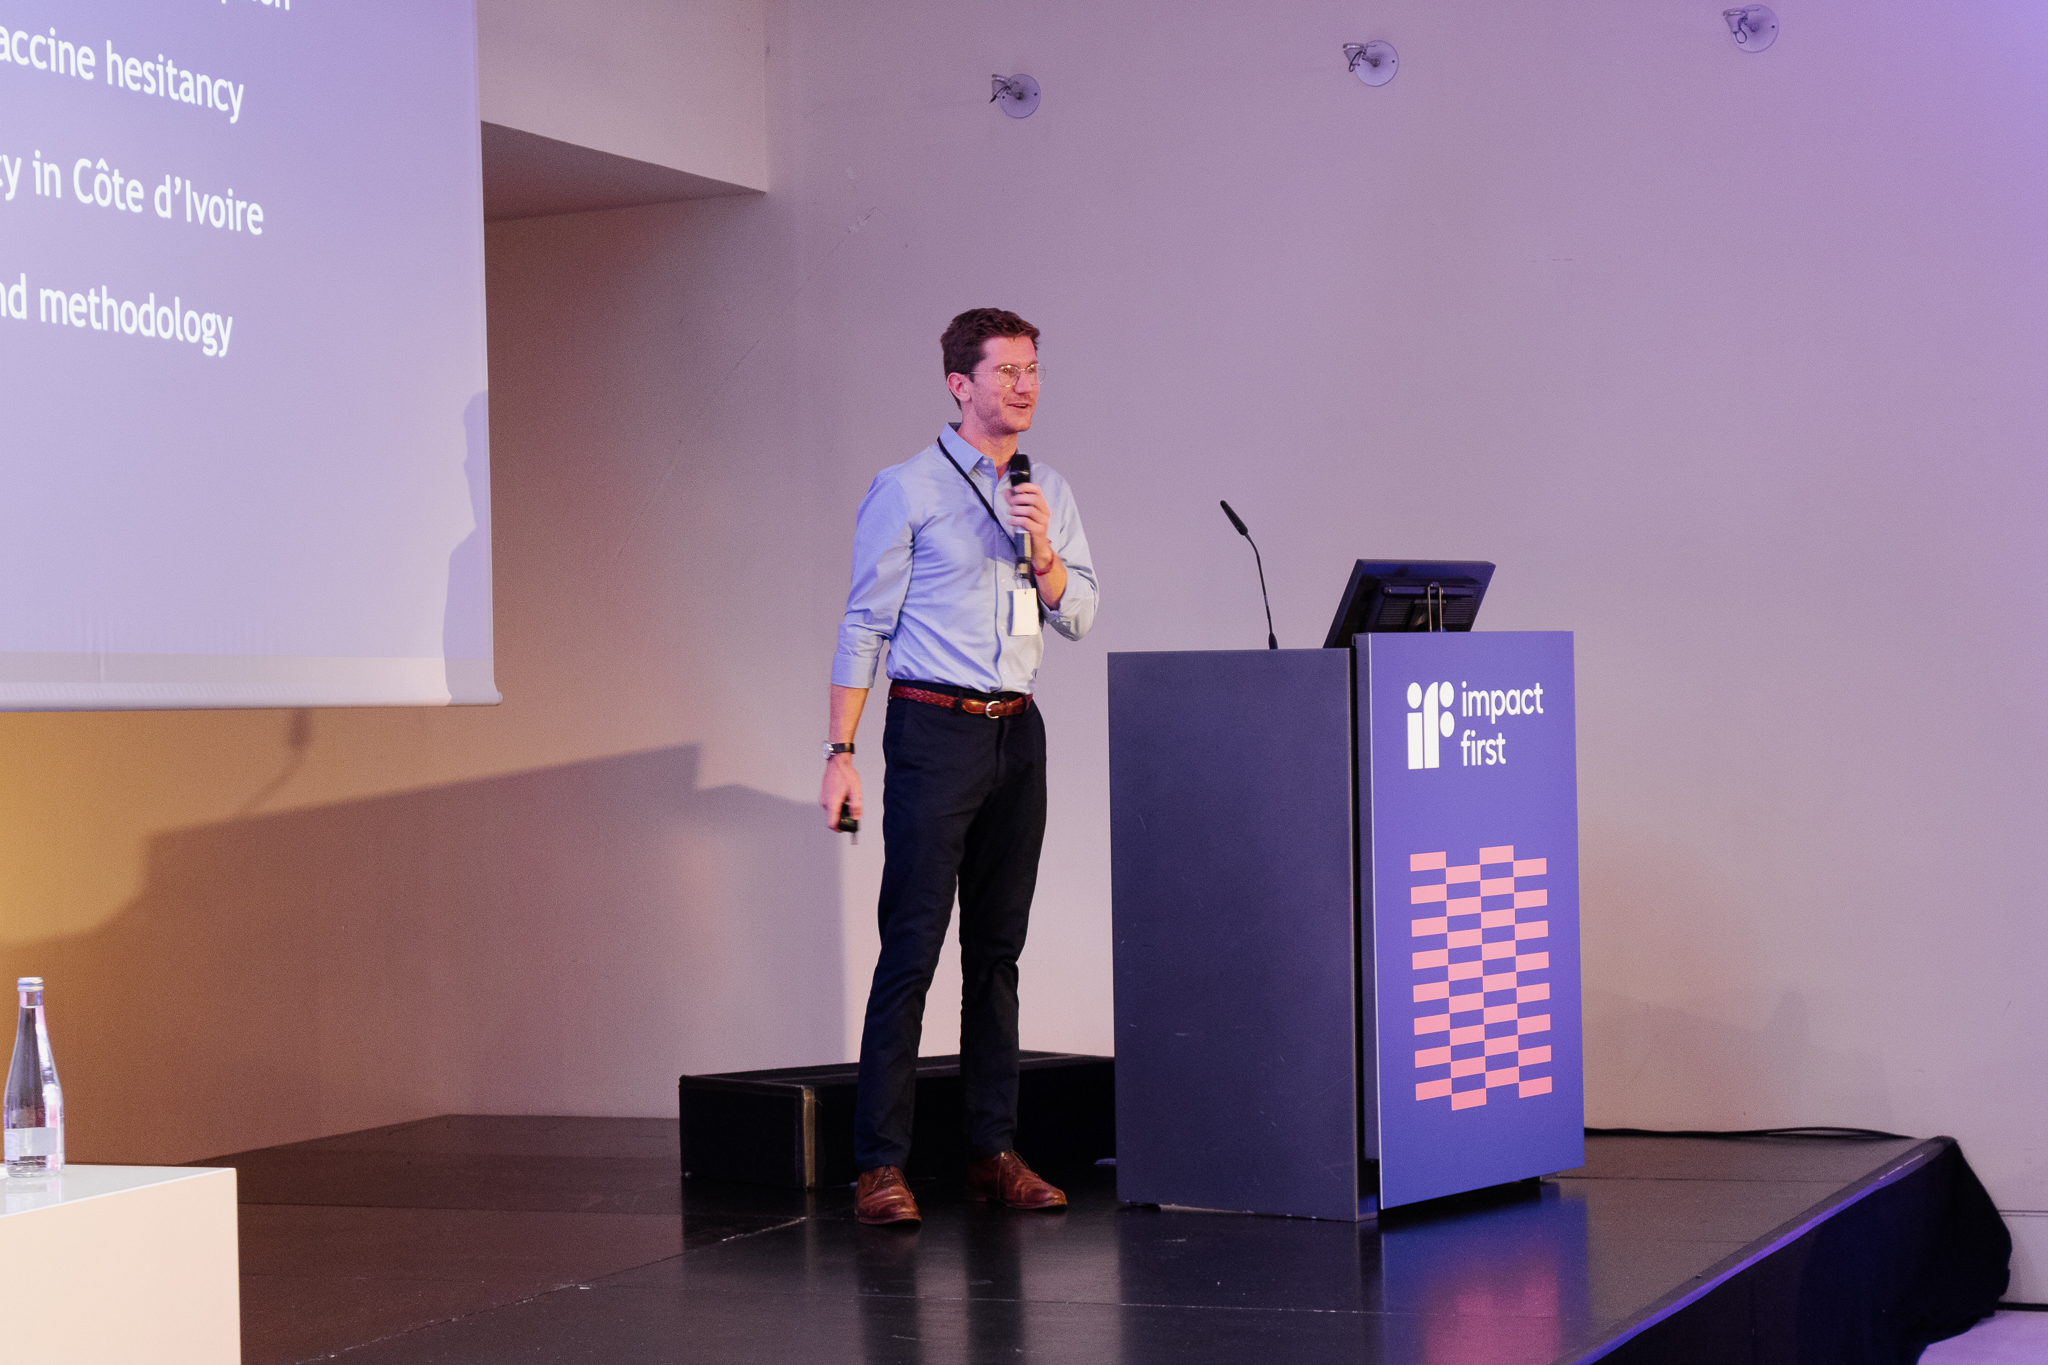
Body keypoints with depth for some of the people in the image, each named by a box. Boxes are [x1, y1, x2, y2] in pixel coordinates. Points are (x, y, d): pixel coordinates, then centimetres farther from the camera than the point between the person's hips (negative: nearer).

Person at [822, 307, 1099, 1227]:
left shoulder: (1051, 495, 13)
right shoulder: (907, 490, -3)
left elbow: (1078, 618, 8)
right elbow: (864, 624, -4)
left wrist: (1041, 550, -11)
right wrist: (840, 751, -9)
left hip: (1018, 733, 6)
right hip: (936, 729, -6)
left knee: (998, 947, 8)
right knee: (911, 950, -9)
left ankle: (993, 1151, 14)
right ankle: (879, 1164, -7)